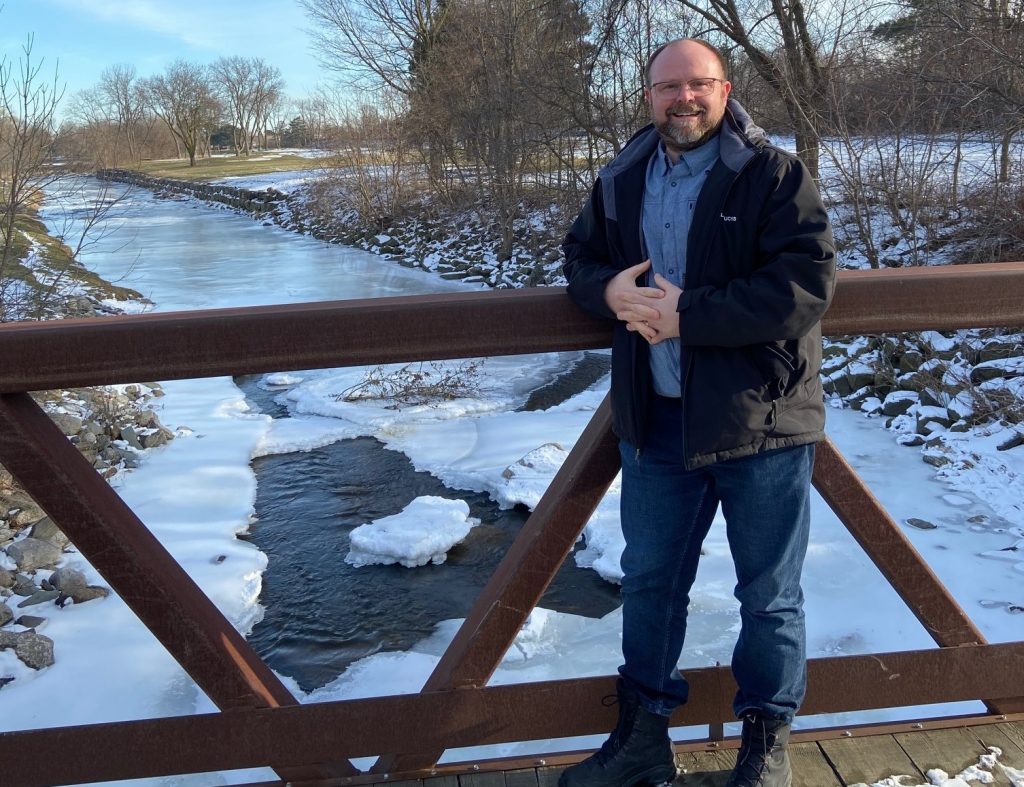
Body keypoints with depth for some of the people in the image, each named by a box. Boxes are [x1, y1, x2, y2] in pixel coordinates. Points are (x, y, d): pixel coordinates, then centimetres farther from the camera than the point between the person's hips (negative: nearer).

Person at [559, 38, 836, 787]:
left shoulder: (776, 174, -9)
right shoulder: (621, 181, 8)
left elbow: (807, 283, -19)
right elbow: (582, 256, 18)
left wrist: (687, 315, -23)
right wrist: (609, 288, -7)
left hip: (761, 421, -4)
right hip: (658, 421, 5)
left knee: (770, 594, 11)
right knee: (648, 581, 16)